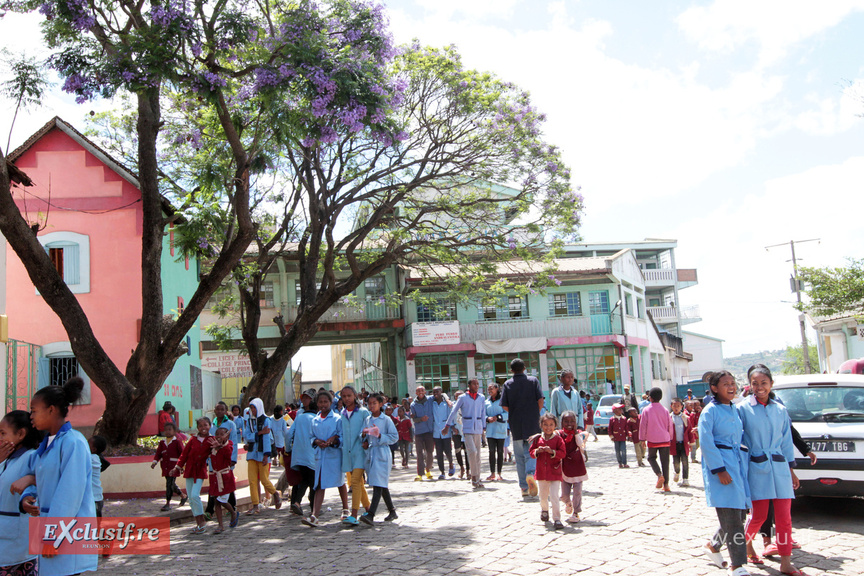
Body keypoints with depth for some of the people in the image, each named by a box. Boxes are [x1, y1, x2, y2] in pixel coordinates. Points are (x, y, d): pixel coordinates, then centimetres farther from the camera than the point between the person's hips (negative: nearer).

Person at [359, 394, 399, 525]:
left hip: (382, 454, -6)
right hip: (370, 453, 6)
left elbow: (394, 436, -5)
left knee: (378, 484, -14)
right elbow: (364, 436, 17)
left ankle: (370, 514, -22)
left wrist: (380, 436, -16)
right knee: (382, 485, 13)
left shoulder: (386, 419, -2)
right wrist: (364, 439, -6)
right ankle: (392, 511, 25)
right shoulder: (367, 420, 13)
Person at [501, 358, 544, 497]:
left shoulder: (507, 384, 3)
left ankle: (524, 488, 10)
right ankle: (530, 474, -25)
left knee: (519, 457, 9)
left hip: (516, 425, 1)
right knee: (531, 452, 4)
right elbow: (540, 400, -5)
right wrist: (536, 414, 11)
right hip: (532, 423, 0)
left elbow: (504, 406, -3)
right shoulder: (533, 381, 3)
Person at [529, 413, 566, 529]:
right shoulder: (538, 439, 4)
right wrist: (537, 451, -14)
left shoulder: (558, 439, -5)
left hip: (554, 472, -3)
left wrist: (552, 451, -24)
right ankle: (544, 510, 46)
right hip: (541, 472, 4)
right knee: (543, 495, 17)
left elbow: (563, 453, -11)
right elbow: (531, 452, 7)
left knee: (554, 496, -11)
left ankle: (557, 519, -4)